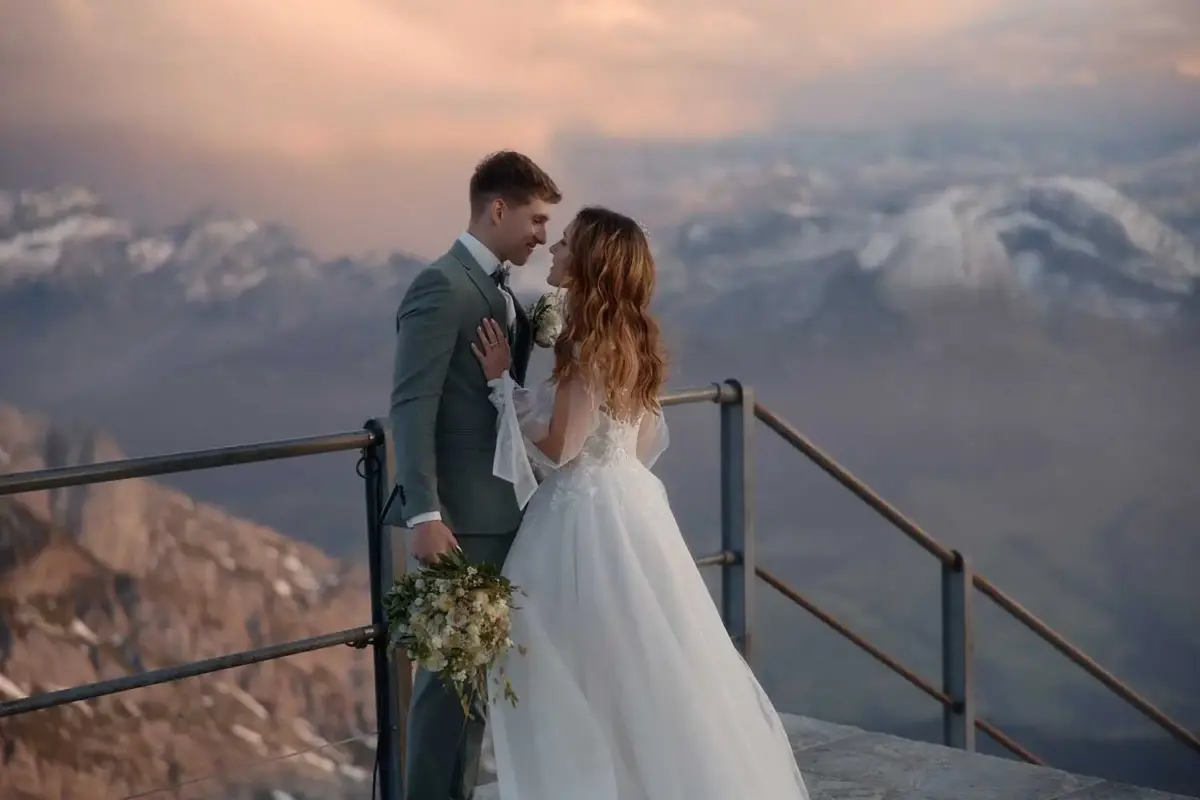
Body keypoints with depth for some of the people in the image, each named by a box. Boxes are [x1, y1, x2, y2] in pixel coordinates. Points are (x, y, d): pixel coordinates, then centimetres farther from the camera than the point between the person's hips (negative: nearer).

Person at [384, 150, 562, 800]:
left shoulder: (498, 291, 17)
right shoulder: (441, 287, -12)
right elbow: (410, 408, -19)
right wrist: (425, 515, -24)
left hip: (499, 515, 9)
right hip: (457, 520, -9)